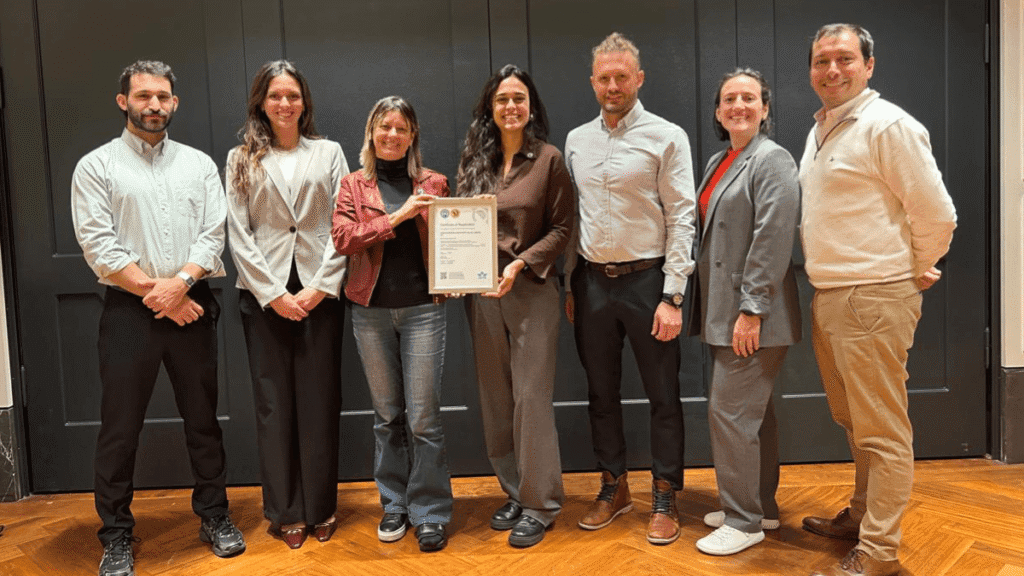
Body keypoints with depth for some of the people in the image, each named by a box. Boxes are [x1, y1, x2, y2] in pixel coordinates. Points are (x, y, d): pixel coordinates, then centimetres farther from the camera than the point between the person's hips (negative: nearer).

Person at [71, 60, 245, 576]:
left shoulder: (200, 165, 10)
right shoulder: (96, 166, 2)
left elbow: (213, 235, 1)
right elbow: (98, 247, -6)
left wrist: (180, 282, -15)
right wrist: (158, 294, -12)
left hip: (192, 305, 2)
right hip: (128, 310, -2)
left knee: (203, 417, 10)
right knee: (120, 427, 4)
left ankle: (214, 516, 25)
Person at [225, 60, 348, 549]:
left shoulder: (329, 153, 7)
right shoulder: (241, 159, 7)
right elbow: (239, 235, 1)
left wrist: (320, 287, -8)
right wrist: (274, 293, -8)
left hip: (320, 292, 0)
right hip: (264, 295, 0)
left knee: (319, 402, 5)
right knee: (274, 403, 5)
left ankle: (321, 508, 18)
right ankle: (285, 511, 18)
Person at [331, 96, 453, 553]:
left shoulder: (433, 183, 7)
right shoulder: (354, 185, 8)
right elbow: (343, 239, -7)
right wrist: (397, 216, -15)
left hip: (423, 308, -1)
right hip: (371, 311, 1)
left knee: (423, 417, -1)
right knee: (386, 415, 12)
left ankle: (430, 513, 13)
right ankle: (394, 504, 27)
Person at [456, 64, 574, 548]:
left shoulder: (548, 159, -2)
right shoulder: (472, 162, 9)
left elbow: (562, 227, -4)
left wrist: (521, 263, -16)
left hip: (532, 290, -4)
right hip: (481, 292, 4)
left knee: (531, 396, -2)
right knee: (495, 398, 10)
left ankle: (539, 504, 12)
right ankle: (513, 493, 25)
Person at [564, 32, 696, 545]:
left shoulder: (666, 137, -4)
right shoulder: (576, 141, 9)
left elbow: (681, 218, -9)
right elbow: (569, 217, 12)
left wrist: (672, 297, -14)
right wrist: (568, 284, 8)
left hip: (646, 279, -4)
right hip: (592, 282, 4)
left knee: (662, 395, 4)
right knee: (601, 392, 13)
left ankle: (664, 498, 19)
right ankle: (614, 488, 29)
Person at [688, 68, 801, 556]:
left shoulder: (772, 160, -10)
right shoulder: (718, 162, 16)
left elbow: (772, 241, -18)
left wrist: (751, 310, -21)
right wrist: (713, 310, 14)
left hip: (753, 315, -9)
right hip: (723, 313, 9)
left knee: (730, 409, -6)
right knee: (752, 409, 16)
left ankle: (744, 520, 8)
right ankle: (762, 506, 29)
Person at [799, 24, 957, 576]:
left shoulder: (888, 125, -11)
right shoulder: (818, 132, 15)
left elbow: (936, 215, -12)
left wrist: (915, 272, 1)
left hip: (874, 298, -9)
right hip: (827, 298, 9)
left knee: (882, 431, 0)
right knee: (852, 421, 20)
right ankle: (861, 514, 36)